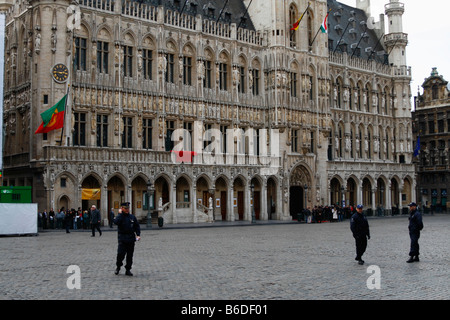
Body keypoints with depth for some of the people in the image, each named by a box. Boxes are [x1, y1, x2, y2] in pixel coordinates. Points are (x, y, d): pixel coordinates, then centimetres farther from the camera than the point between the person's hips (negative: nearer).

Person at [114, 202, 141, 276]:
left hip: (131, 239, 3)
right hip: (122, 239, -3)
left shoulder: (132, 217, 11)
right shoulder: (120, 216, 0)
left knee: (130, 255, 5)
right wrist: (120, 214, -17)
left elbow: (137, 226, 14)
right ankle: (118, 267, 16)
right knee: (120, 254, -8)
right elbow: (116, 222, -22)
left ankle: (128, 270, 14)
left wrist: (138, 235, 1)